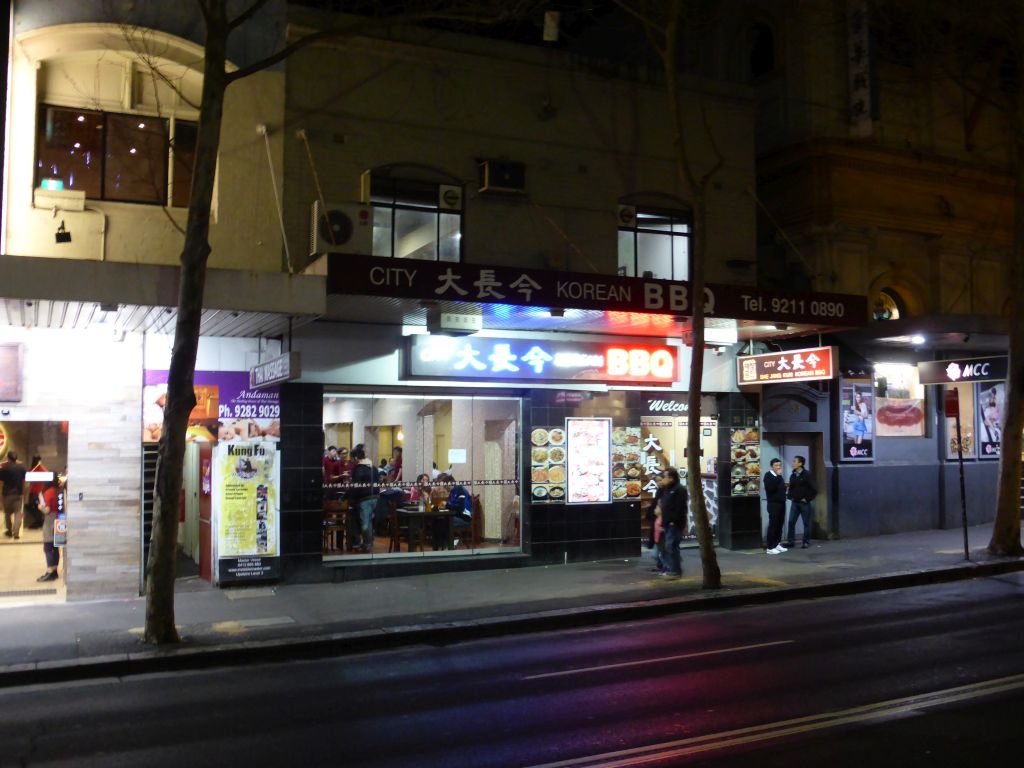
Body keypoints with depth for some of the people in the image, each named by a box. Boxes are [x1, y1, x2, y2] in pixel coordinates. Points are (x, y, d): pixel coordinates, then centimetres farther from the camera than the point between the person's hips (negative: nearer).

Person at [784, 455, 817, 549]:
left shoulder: (807, 475, -10)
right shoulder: (793, 475, 9)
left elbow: (814, 489, -12)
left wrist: (807, 498, -11)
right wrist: (790, 496, 7)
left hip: (804, 503, -6)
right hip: (794, 502, 6)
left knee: (806, 523, 4)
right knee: (791, 522, 2)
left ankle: (806, 542, 11)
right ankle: (791, 541, 9)